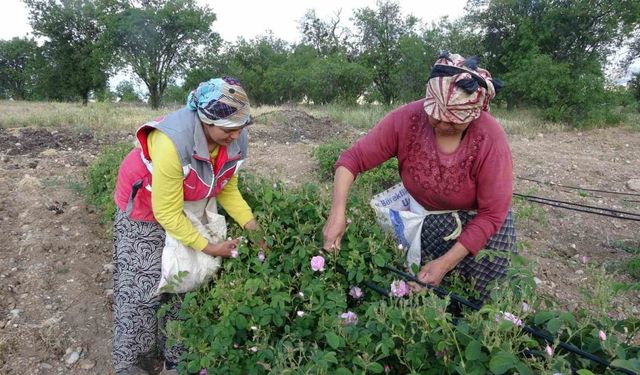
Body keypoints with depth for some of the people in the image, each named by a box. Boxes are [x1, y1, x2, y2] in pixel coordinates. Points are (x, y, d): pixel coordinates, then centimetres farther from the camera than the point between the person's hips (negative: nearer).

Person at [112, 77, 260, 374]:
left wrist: (253, 227, -15)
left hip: (191, 208, 5)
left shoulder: (235, 140, -20)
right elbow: (167, 213, -30)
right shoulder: (172, 143, -39)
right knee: (142, 289, 1)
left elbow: (228, 189, -4)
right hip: (145, 210, -5)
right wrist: (208, 248, -24)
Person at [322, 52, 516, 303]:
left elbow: (492, 214, -22)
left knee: (478, 301, 5)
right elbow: (353, 159, -19)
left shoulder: (490, 140, -28)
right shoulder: (406, 119, -24)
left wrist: (446, 263, -25)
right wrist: (337, 213, -33)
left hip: (478, 221, -1)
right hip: (424, 217, 2)